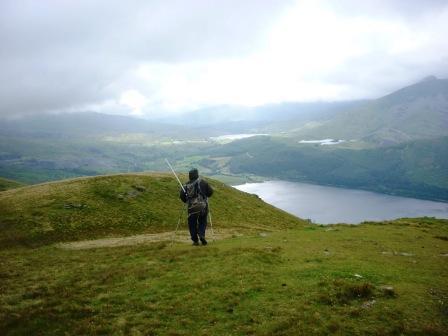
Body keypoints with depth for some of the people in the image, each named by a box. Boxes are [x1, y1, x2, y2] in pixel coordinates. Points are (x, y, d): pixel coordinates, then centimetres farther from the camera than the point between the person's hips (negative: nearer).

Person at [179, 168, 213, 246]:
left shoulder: (186, 185, 1)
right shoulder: (203, 182, 0)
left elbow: (181, 195, -6)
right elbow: (210, 192, 0)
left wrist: (186, 201, 13)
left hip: (192, 207, 0)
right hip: (203, 206, 0)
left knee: (192, 224, 12)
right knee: (202, 222, 14)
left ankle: (195, 240, 10)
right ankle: (202, 235, -9)